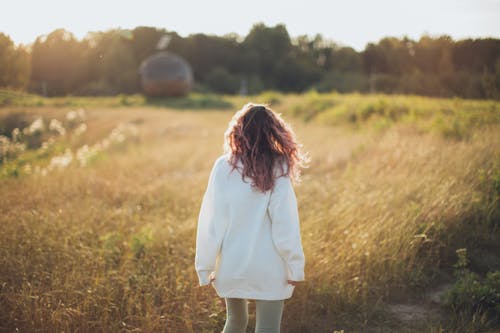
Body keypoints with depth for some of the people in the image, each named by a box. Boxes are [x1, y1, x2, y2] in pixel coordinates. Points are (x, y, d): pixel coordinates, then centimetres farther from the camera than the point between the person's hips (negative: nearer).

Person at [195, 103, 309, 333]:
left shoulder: (224, 167, -6)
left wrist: (205, 267, 2)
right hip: (269, 269, -2)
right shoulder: (277, 169, -10)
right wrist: (295, 266, -4)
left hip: (231, 266, 2)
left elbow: (211, 221, -6)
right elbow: (285, 223, -12)